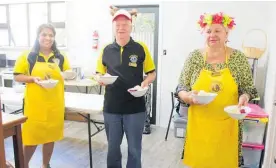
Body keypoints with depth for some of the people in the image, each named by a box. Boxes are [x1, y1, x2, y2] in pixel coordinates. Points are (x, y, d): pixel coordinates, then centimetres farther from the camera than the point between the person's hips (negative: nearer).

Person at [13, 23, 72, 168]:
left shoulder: (60, 57, 7)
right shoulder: (28, 56, 0)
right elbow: (17, 77, 1)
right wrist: (33, 78, -16)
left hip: (54, 104, 3)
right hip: (34, 104, -3)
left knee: (51, 135, 12)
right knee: (31, 136, 2)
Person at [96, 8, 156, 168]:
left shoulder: (141, 48, -3)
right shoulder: (106, 50, 3)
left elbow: (152, 73, 3)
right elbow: (99, 74, 12)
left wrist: (145, 82, -17)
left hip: (135, 108, -2)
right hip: (111, 107, 2)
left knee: (134, 149, 11)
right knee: (113, 148, 16)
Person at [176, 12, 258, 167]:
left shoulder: (239, 58, -2)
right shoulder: (194, 57, -3)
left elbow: (249, 88, 6)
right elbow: (181, 89, 1)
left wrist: (245, 96, -15)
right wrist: (190, 96, -20)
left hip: (227, 126, 0)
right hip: (199, 125, 0)